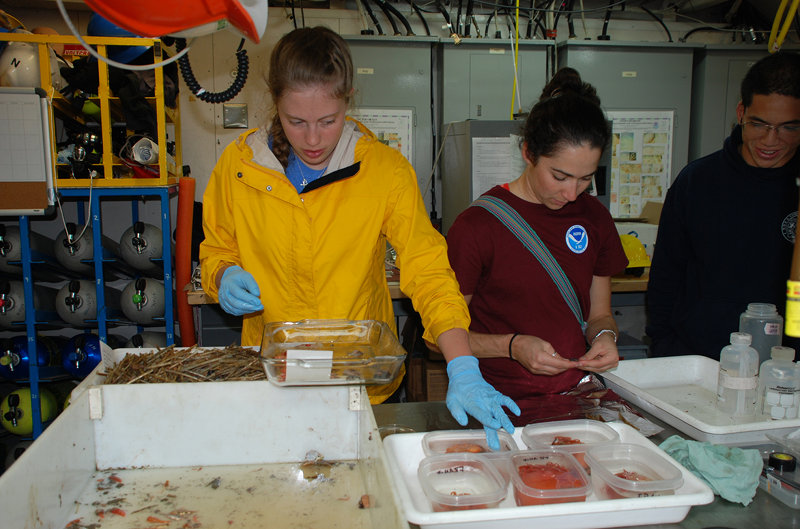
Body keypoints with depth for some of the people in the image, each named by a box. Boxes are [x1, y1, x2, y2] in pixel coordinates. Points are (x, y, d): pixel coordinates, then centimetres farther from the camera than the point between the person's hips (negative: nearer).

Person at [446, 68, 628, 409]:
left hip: (574, 397, 5)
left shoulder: (595, 218, 7)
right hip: (501, 403, -4)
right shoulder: (477, 225, -11)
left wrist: (604, 335, -4)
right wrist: (512, 346, -19)